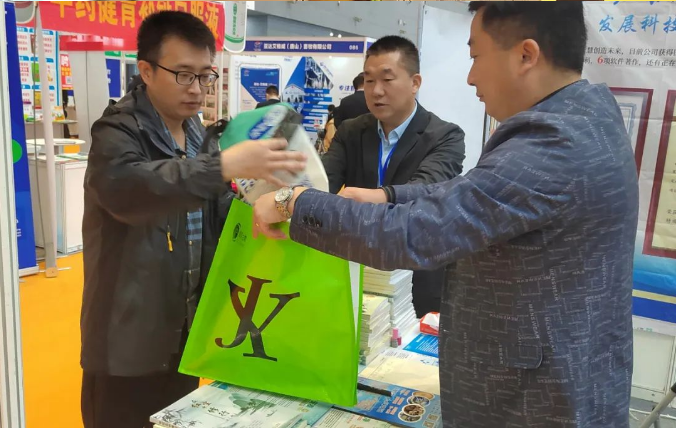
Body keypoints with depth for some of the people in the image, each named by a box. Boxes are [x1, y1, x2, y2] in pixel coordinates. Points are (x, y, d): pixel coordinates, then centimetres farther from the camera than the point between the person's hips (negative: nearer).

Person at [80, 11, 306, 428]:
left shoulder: (200, 136, 7)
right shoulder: (118, 131, -14)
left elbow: (217, 214, 9)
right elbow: (124, 188, -36)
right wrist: (226, 164, -46)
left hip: (186, 335, 7)